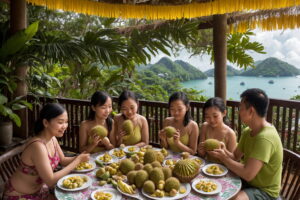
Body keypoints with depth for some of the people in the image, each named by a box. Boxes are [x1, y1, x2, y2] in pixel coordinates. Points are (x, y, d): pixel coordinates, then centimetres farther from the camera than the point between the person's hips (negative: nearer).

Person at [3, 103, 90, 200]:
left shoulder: (52, 138, -7)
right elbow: (50, 181, -31)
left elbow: (63, 160, 5)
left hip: (38, 189, 7)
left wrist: (79, 157, -15)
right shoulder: (38, 146, -33)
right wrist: (78, 160, -29)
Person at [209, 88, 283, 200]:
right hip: (249, 183, 8)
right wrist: (224, 151, -16)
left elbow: (248, 174, -32)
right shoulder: (247, 131, 1)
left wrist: (223, 158, -20)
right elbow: (235, 157, 5)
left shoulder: (265, 138, -29)